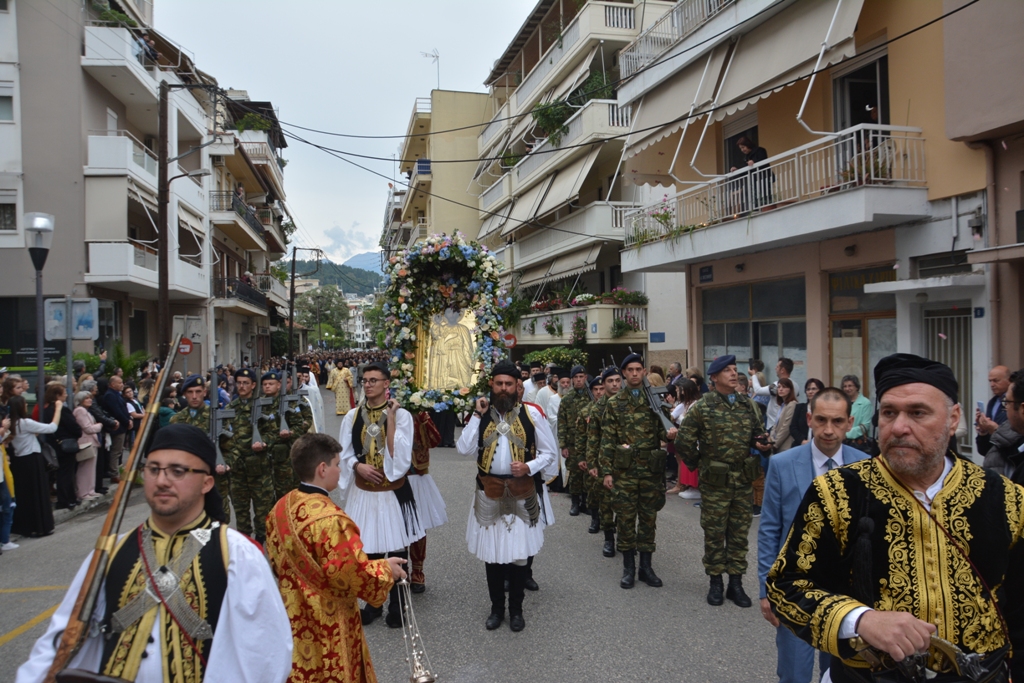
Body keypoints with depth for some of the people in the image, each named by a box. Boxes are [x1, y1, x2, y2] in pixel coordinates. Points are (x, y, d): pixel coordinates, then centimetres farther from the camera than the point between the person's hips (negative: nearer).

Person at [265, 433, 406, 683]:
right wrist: (386, 569, -8)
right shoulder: (330, 519, -29)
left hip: (293, 618, 8)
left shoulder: (281, 507, -2)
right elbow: (357, 577, -26)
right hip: (326, 626, -7)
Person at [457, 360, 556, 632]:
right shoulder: (482, 414, 2)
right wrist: (477, 416, -11)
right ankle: (497, 608, 29)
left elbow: (550, 452, 1)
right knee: (491, 553, 11)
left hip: (522, 494, -1)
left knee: (518, 553, 7)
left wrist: (529, 467, -16)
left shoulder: (531, 414, -3)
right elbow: (464, 450, -10)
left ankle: (516, 610, 26)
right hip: (489, 494, 2)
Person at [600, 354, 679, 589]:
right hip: (624, 470, -1)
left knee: (648, 517, 9)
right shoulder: (614, 403, 2)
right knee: (625, 517, 4)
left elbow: (663, 429, 8)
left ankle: (646, 566, 20)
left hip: (651, 469, 1)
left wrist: (669, 433, -17)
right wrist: (607, 471, -5)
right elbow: (608, 440, 0)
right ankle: (628, 567, 17)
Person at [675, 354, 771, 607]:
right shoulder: (701, 408, -7)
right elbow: (684, 442, -5)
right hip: (715, 483, -4)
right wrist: (697, 464, 1)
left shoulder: (748, 406, 7)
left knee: (739, 534, 10)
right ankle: (715, 582, 20)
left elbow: (759, 434, 17)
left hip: (744, 481, 4)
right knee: (714, 534, 6)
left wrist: (763, 444, -4)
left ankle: (736, 583, 21)